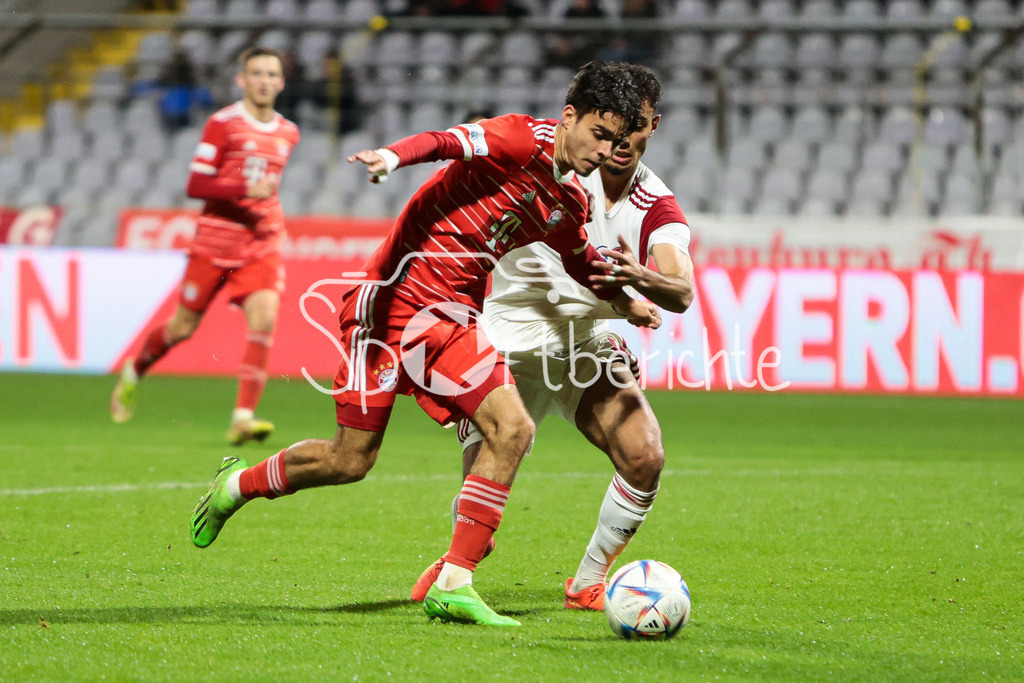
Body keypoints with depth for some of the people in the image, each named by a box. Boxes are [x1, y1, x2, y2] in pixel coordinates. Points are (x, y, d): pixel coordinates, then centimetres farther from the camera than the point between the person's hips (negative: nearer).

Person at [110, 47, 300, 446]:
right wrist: (247, 189, -23)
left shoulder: (288, 134, 10)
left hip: (262, 244, 4)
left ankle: (244, 417, -21)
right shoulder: (222, 124, -7)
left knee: (264, 320, -19)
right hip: (215, 241, -3)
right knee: (184, 326, 6)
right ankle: (133, 374, 35)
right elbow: (195, 185, -12)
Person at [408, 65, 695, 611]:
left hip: (589, 344, 2)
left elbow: (681, 293, -22)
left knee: (645, 459, -17)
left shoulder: (657, 210, -8)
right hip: (511, 344, -2)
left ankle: (588, 582, 6)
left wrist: (638, 277, -45)